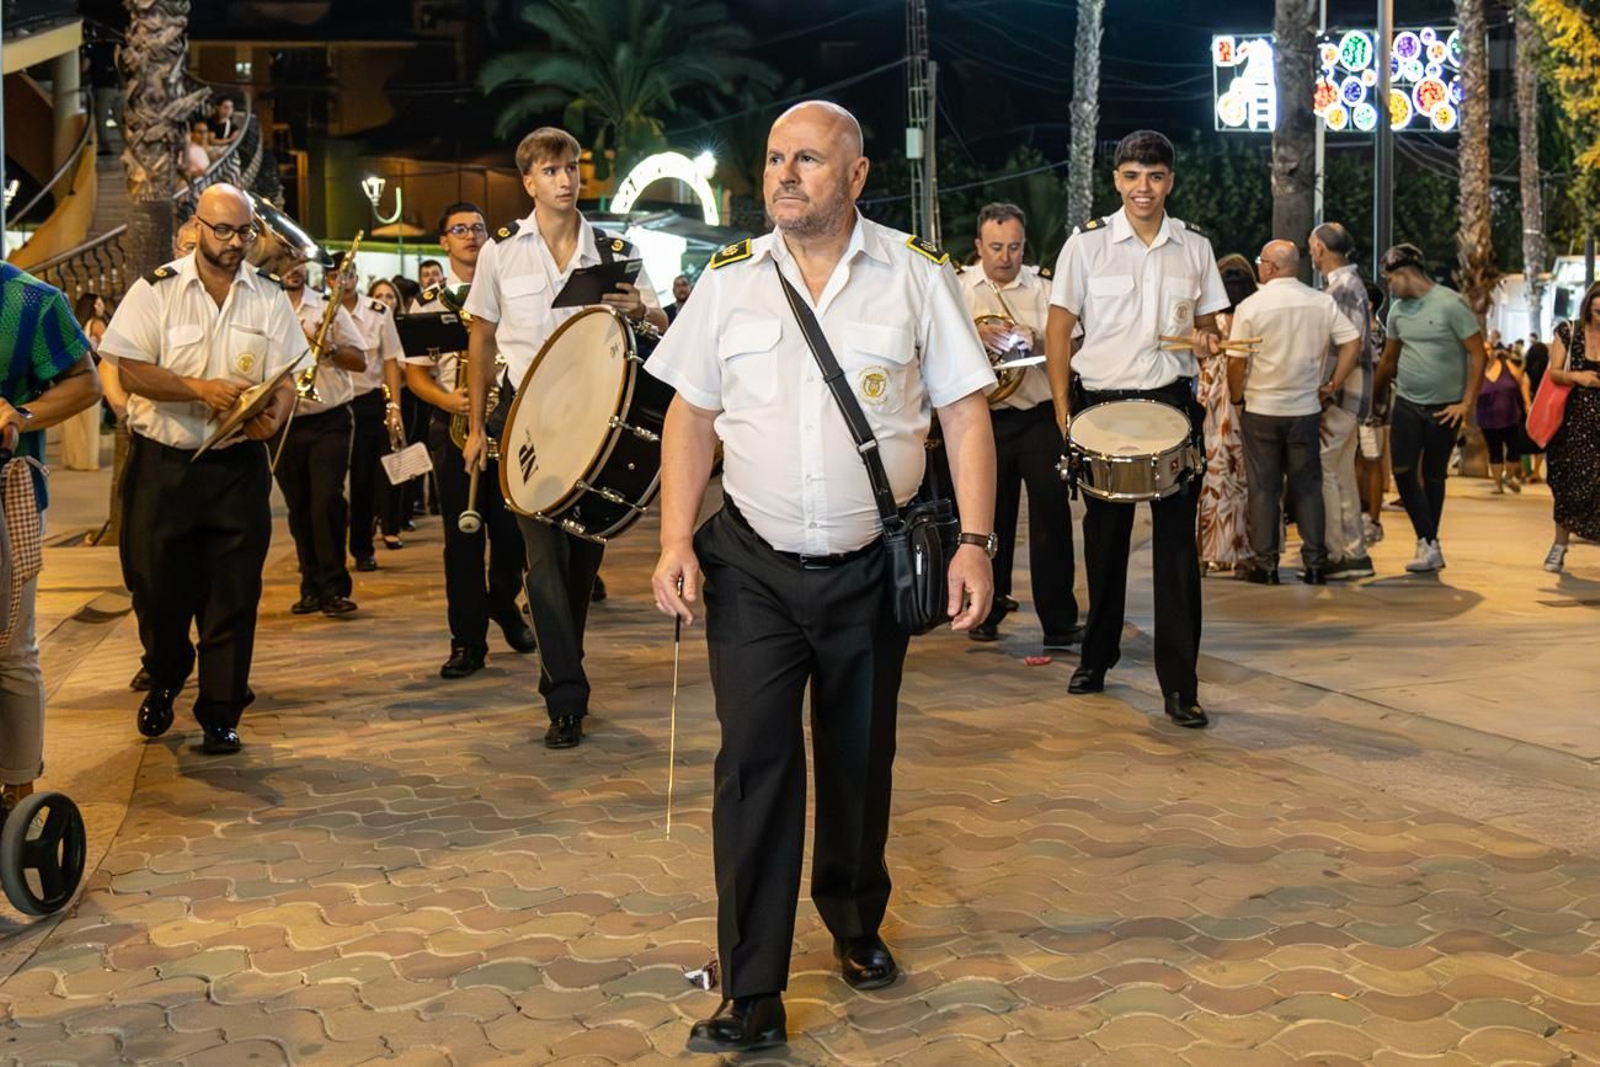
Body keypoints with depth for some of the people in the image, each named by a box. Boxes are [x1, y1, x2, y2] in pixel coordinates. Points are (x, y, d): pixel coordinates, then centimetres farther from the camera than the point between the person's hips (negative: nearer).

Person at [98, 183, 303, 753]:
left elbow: (284, 381, 2)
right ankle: (164, 680, 34)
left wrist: (271, 417, -20)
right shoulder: (157, 289, -2)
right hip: (162, 463, -1)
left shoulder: (269, 298, 5)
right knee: (158, 584, 6)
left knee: (233, 594, 1)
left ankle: (220, 713, 11)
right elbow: (130, 371, -8)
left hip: (238, 465, 1)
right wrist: (202, 389, -20)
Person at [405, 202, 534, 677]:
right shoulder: (428, 302, 6)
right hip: (455, 425, -1)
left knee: (511, 529, 5)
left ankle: (504, 604, 33)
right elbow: (415, 372, 4)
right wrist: (447, 399, -15)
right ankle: (467, 640, 7)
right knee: (462, 537, 0)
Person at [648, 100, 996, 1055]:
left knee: (860, 758, 14)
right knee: (755, 759, -7)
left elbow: (965, 413, -1)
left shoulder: (918, 276, -1)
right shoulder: (730, 281, 3)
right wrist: (677, 541, -4)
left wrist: (976, 542, -10)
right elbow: (692, 416, 6)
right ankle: (752, 995, -2)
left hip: (871, 568, 0)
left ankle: (855, 919, 39)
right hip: (754, 568, 0)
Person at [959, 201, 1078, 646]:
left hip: (1039, 417, 0)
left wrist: (1037, 342, -19)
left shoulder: (1044, 287, 7)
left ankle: (1059, 621, 1)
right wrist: (972, 335, -21)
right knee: (989, 517, 10)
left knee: (1052, 516, -4)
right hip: (983, 419, 0)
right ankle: (988, 610, 25)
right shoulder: (957, 288, 6)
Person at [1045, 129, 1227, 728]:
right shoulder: (1087, 243, 1)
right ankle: (1097, 657, 28)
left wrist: (1206, 340, -8)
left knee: (1178, 540, -3)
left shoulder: (1194, 247, 7)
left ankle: (1179, 684, -1)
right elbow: (1059, 328, 1)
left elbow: (1208, 322, 17)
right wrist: (1062, 409, -6)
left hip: (1174, 402, 1)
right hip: (1104, 402, -1)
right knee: (1105, 537, 9)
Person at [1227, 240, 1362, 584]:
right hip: (1306, 409, 2)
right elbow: (1353, 341, -4)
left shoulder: (1250, 307, -9)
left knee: (1264, 488, 6)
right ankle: (1315, 564, 9)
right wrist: (1333, 385, 2)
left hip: (1261, 410, -2)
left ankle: (1265, 564, 9)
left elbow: (1237, 361, -10)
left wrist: (1236, 395, 6)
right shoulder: (1322, 303, 1)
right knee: (1307, 487, 9)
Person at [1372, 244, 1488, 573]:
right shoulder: (1398, 309, 6)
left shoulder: (1450, 305, -12)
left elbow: (1478, 355, -11)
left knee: (1434, 477, 6)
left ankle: (1428, 544, 14)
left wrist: (1467, 403, -14)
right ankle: (1429, 545, -7)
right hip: (1406, 403, 4)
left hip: (1444, 408, -4)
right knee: (1403, 472, -9)